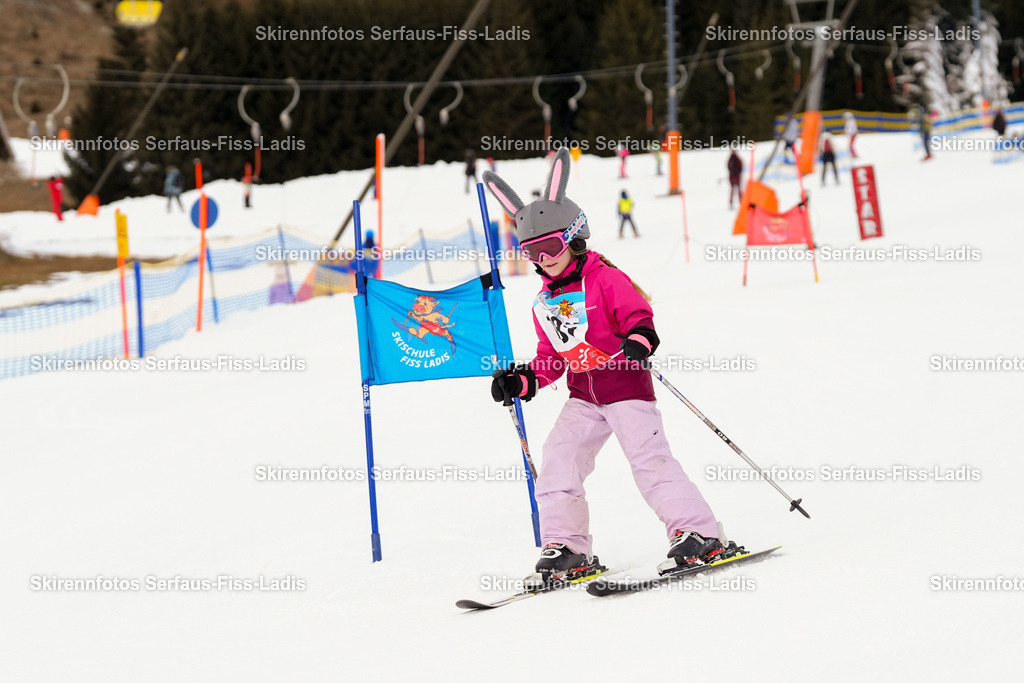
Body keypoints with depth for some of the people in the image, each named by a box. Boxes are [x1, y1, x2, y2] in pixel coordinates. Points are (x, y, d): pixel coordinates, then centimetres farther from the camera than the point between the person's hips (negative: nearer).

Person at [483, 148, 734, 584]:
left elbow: (637, 311, -17)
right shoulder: (544, 303, 14)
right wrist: (521, 381, 5)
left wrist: (639, 337, -38)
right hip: (583, 396, 7)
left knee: (649, 458, -15)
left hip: (626, 384, -7)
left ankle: (699, 535, -10)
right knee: (557, 462, -4)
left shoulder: (605, 279, -6)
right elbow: (550, 358, 20)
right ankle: (568, 548, 5)